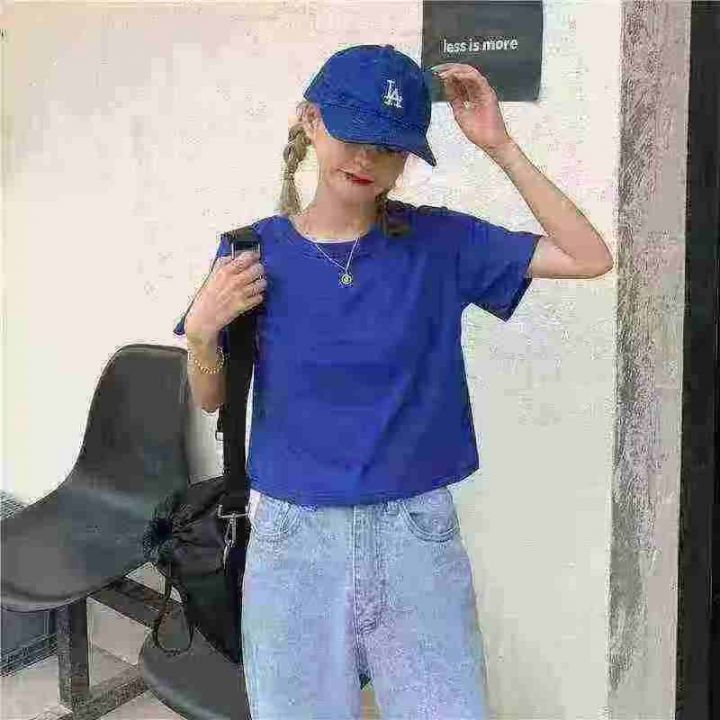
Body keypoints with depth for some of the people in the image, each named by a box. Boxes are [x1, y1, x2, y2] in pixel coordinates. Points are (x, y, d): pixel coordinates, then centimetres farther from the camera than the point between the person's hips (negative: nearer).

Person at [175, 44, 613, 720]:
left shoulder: (438, 241, -4)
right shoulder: (254, 253, -4)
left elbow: (591, 257, -7)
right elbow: (210, 400, 6)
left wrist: (499, 146, -11)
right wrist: (203, 329, -15)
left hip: (416, 535, 0)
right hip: (293, 539, 1)